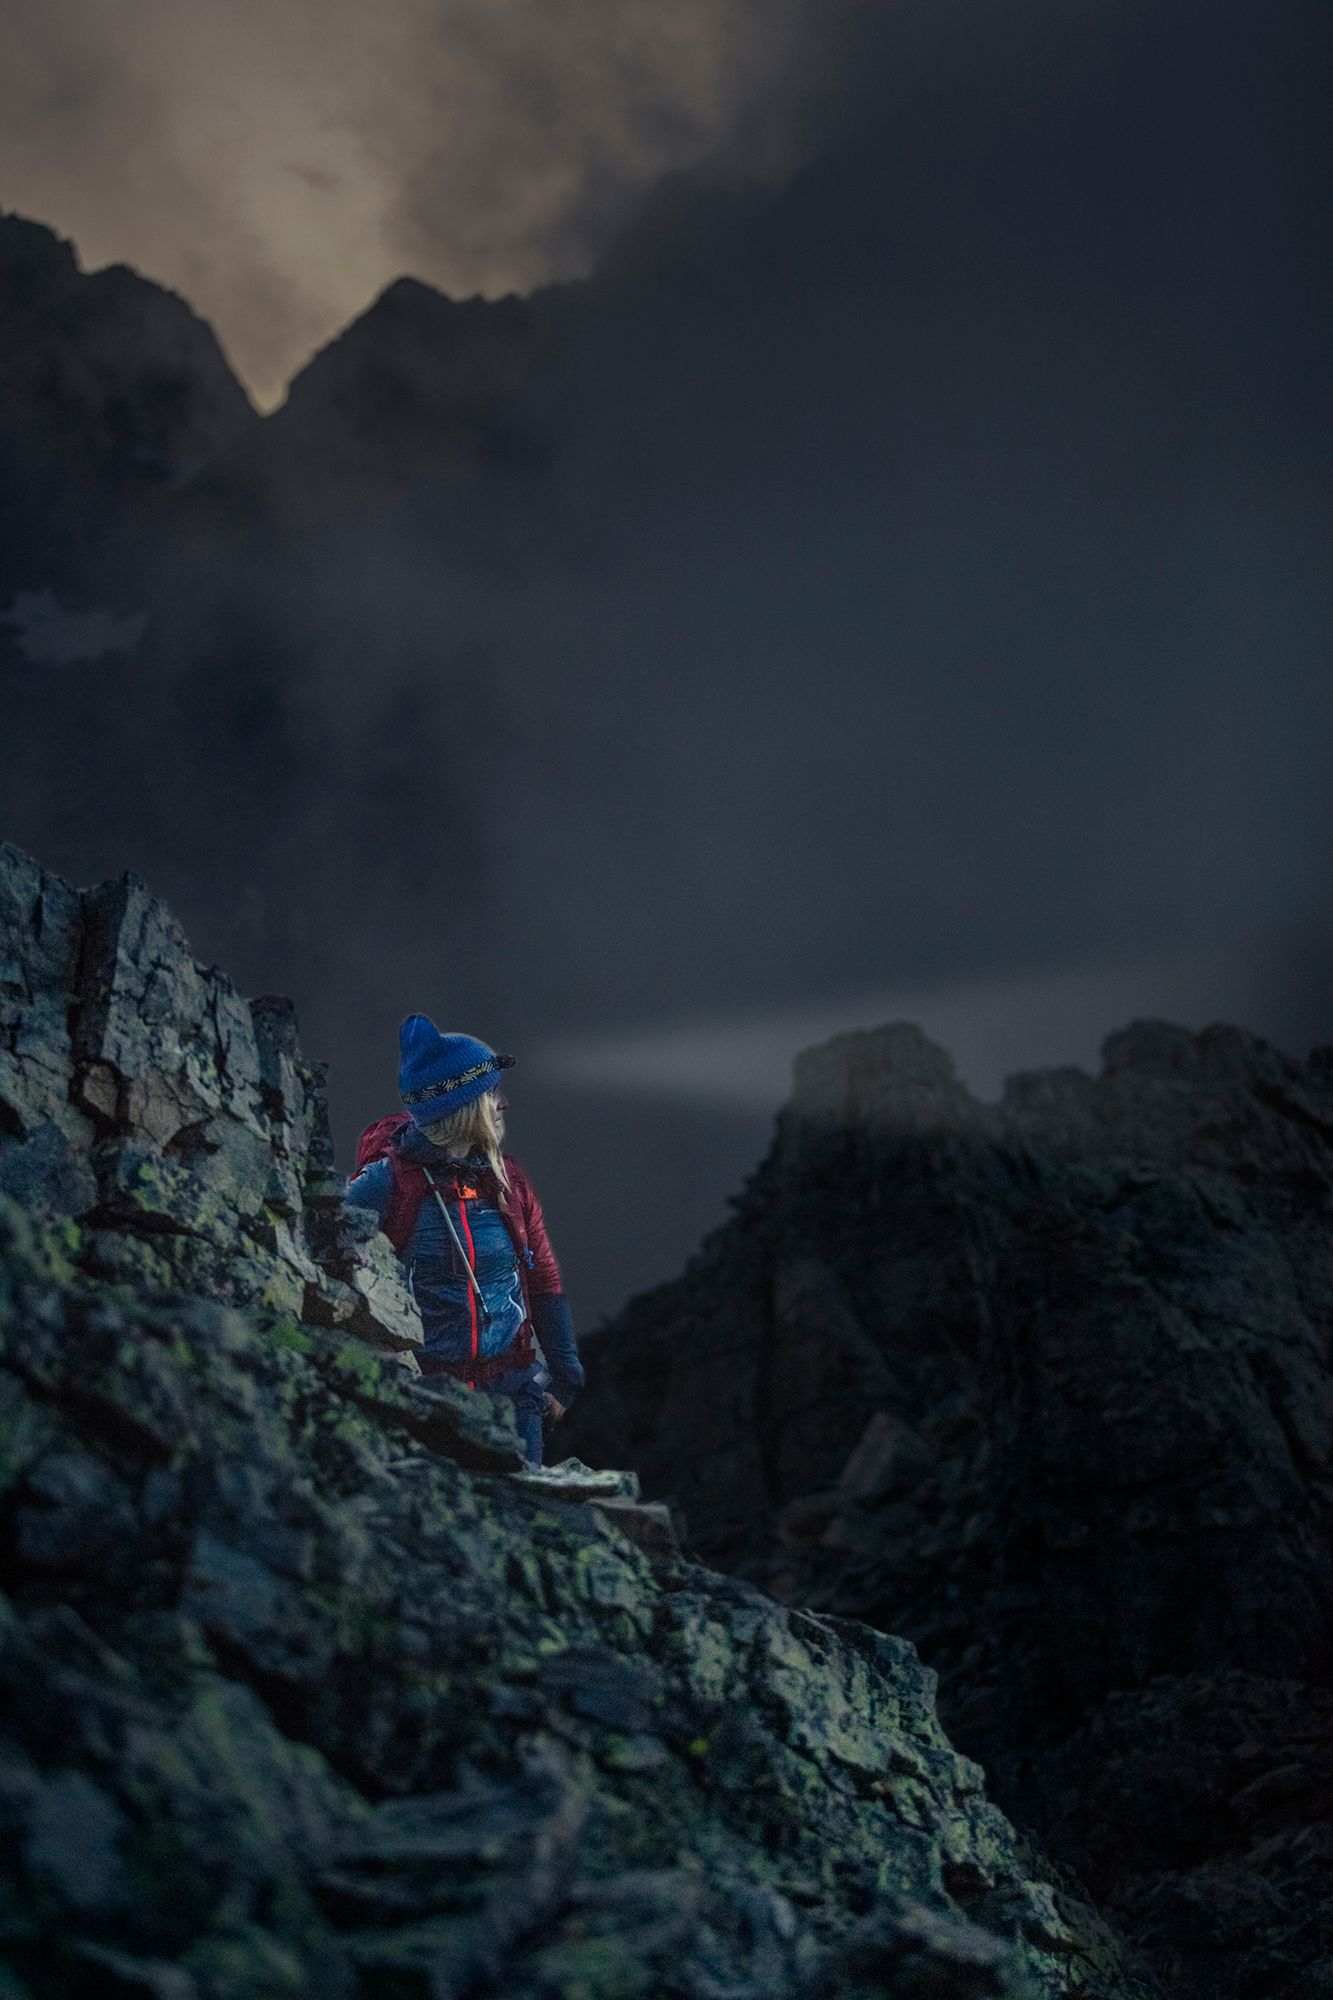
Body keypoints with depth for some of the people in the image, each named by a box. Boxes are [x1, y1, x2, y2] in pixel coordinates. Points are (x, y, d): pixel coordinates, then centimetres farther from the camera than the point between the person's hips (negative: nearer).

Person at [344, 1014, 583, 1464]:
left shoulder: (507, 1179, 6)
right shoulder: (387, 1183, -11)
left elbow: (545, 1282, 13)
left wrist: (565, 1377, 12)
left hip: (512, 1389, 5)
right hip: (422, 1390, -5)